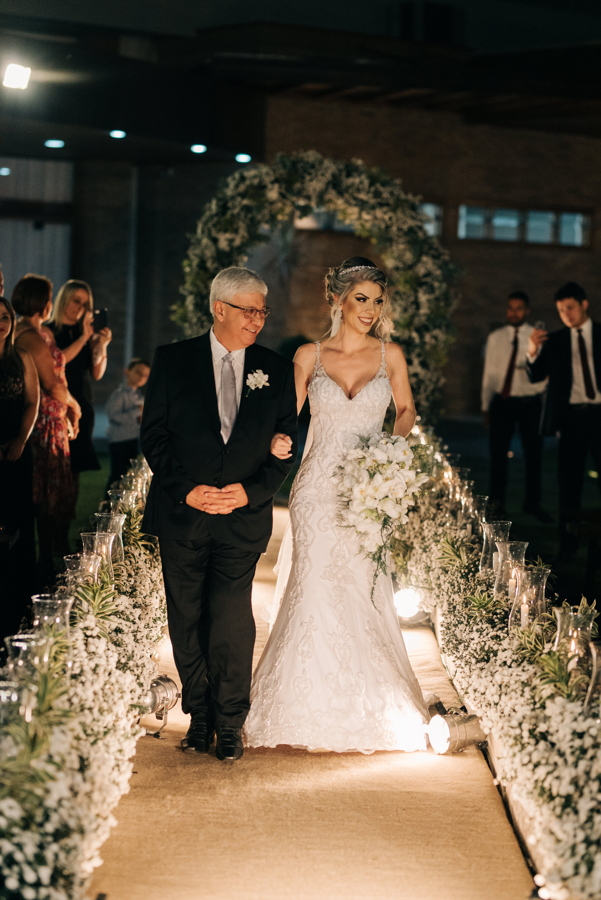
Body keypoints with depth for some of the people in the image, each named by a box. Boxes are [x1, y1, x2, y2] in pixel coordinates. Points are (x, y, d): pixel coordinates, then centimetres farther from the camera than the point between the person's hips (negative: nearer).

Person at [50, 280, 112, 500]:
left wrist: (102, 346, -9)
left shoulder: (87, 333, 13)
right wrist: (83, 339, -13)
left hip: (82, 405, 4)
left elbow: (97, 373, 7)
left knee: (75, 466, 1)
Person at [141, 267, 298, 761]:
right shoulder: (172, 360, 4)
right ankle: (200, 716, 23)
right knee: (187, 620, 7)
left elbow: (286, 445, 7)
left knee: (231, 618, -10)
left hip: (244, 516, -1)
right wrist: (186, 490, -10)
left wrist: (251, 491, -8)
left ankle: (230, 723, 7)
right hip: (181, 513, 1)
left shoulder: (277, 370, 7)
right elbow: (154, 436, 2)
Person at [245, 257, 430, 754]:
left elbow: (406, 411, 17)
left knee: (366, 595, -1)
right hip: (318, 488, 0)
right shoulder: (310, 355, 3)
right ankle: (314, 708, 10)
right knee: (316, 595, -4)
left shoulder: (390, 354, 4)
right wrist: (278, 440, -16)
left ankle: (371, 710, 16)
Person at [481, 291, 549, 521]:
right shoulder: (495, 338, 8)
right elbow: (489, 373, 10)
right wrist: (485, 407, 8)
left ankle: (533, 503, 20)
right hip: (502, 401, 1)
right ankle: (496, 503, 16)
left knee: (533, 455, 5)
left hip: (530, 402, -1)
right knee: (498, 453, 3)